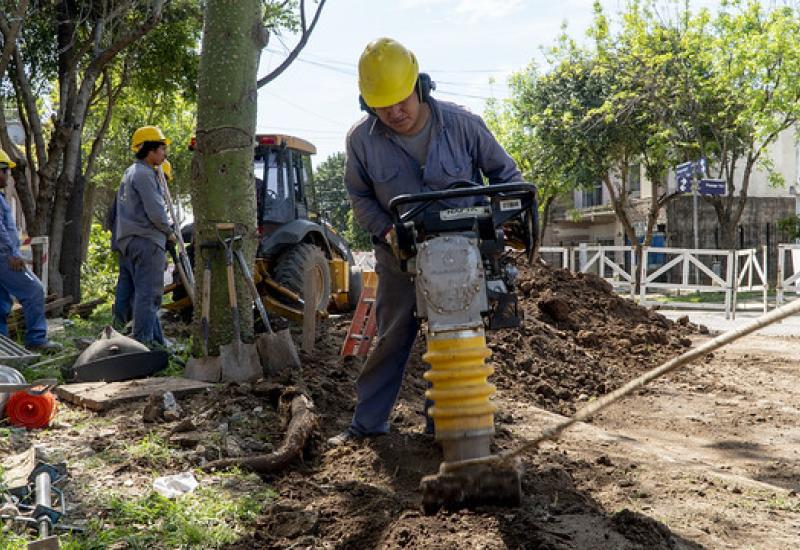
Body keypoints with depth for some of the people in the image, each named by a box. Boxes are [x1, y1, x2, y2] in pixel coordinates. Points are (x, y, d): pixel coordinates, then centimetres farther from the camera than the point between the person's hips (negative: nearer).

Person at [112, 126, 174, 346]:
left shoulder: (130, 173, 20)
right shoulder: (144, 173, -12)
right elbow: (156, 211, -17)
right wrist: (169, 232, -1)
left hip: (126, 241, 10)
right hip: (146, 240, -10)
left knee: (127, 291, 12)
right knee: (148, 293, -8)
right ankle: (144, 340, -9)